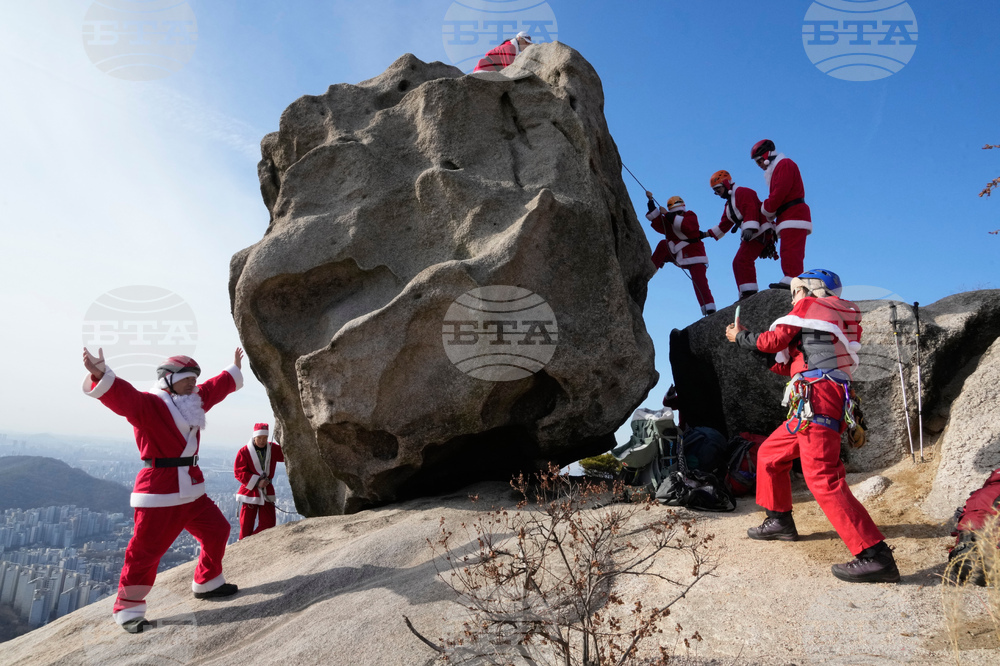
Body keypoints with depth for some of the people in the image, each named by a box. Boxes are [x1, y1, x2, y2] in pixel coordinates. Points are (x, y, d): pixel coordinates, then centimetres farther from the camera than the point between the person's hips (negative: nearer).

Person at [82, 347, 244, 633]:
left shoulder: (194, 400, 11)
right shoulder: (147, 404, -13)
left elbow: (217, 387, 28)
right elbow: (122, 396, -32)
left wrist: (234, 370, 42)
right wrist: (101, 375, -51)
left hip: (192, 489, 8)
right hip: (160, 493, -8)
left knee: (217, 531, 16)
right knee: (146, 550, -2)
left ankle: (207, 582, 36)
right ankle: (128, 609, 17)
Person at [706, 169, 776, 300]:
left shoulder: (742, 193, -5)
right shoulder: (729, 204, 26)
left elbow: (750, 210, -20)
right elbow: (724, 224, 30)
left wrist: (749, 228, -31)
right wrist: (708, 233, 24)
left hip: (760, 231, -11)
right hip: (751, 235, 11)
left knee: (743, 259, -22)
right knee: (737, 263, 8)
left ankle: (749, 291, -27)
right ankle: (745, 295, 8)